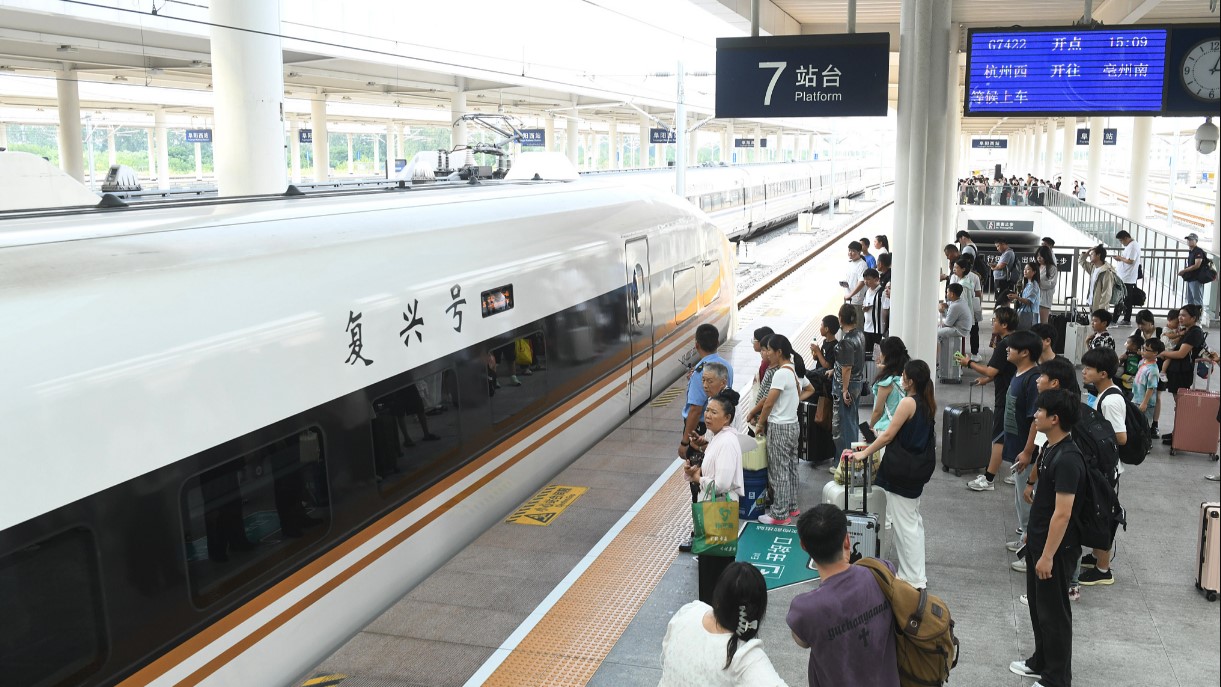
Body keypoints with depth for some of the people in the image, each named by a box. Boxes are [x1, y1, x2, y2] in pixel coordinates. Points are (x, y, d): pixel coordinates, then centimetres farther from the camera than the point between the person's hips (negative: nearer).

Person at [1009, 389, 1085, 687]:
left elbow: (1062, 513, -26)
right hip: (1038, 540, 10)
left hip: (1056, 547, -10)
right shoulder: (1050, 448, 5)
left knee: (1053, 611, 4)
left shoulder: (1067, 459, -26)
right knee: (1037, 604, 21)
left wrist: (1048, 555, -24)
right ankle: (1041, 662, 37)